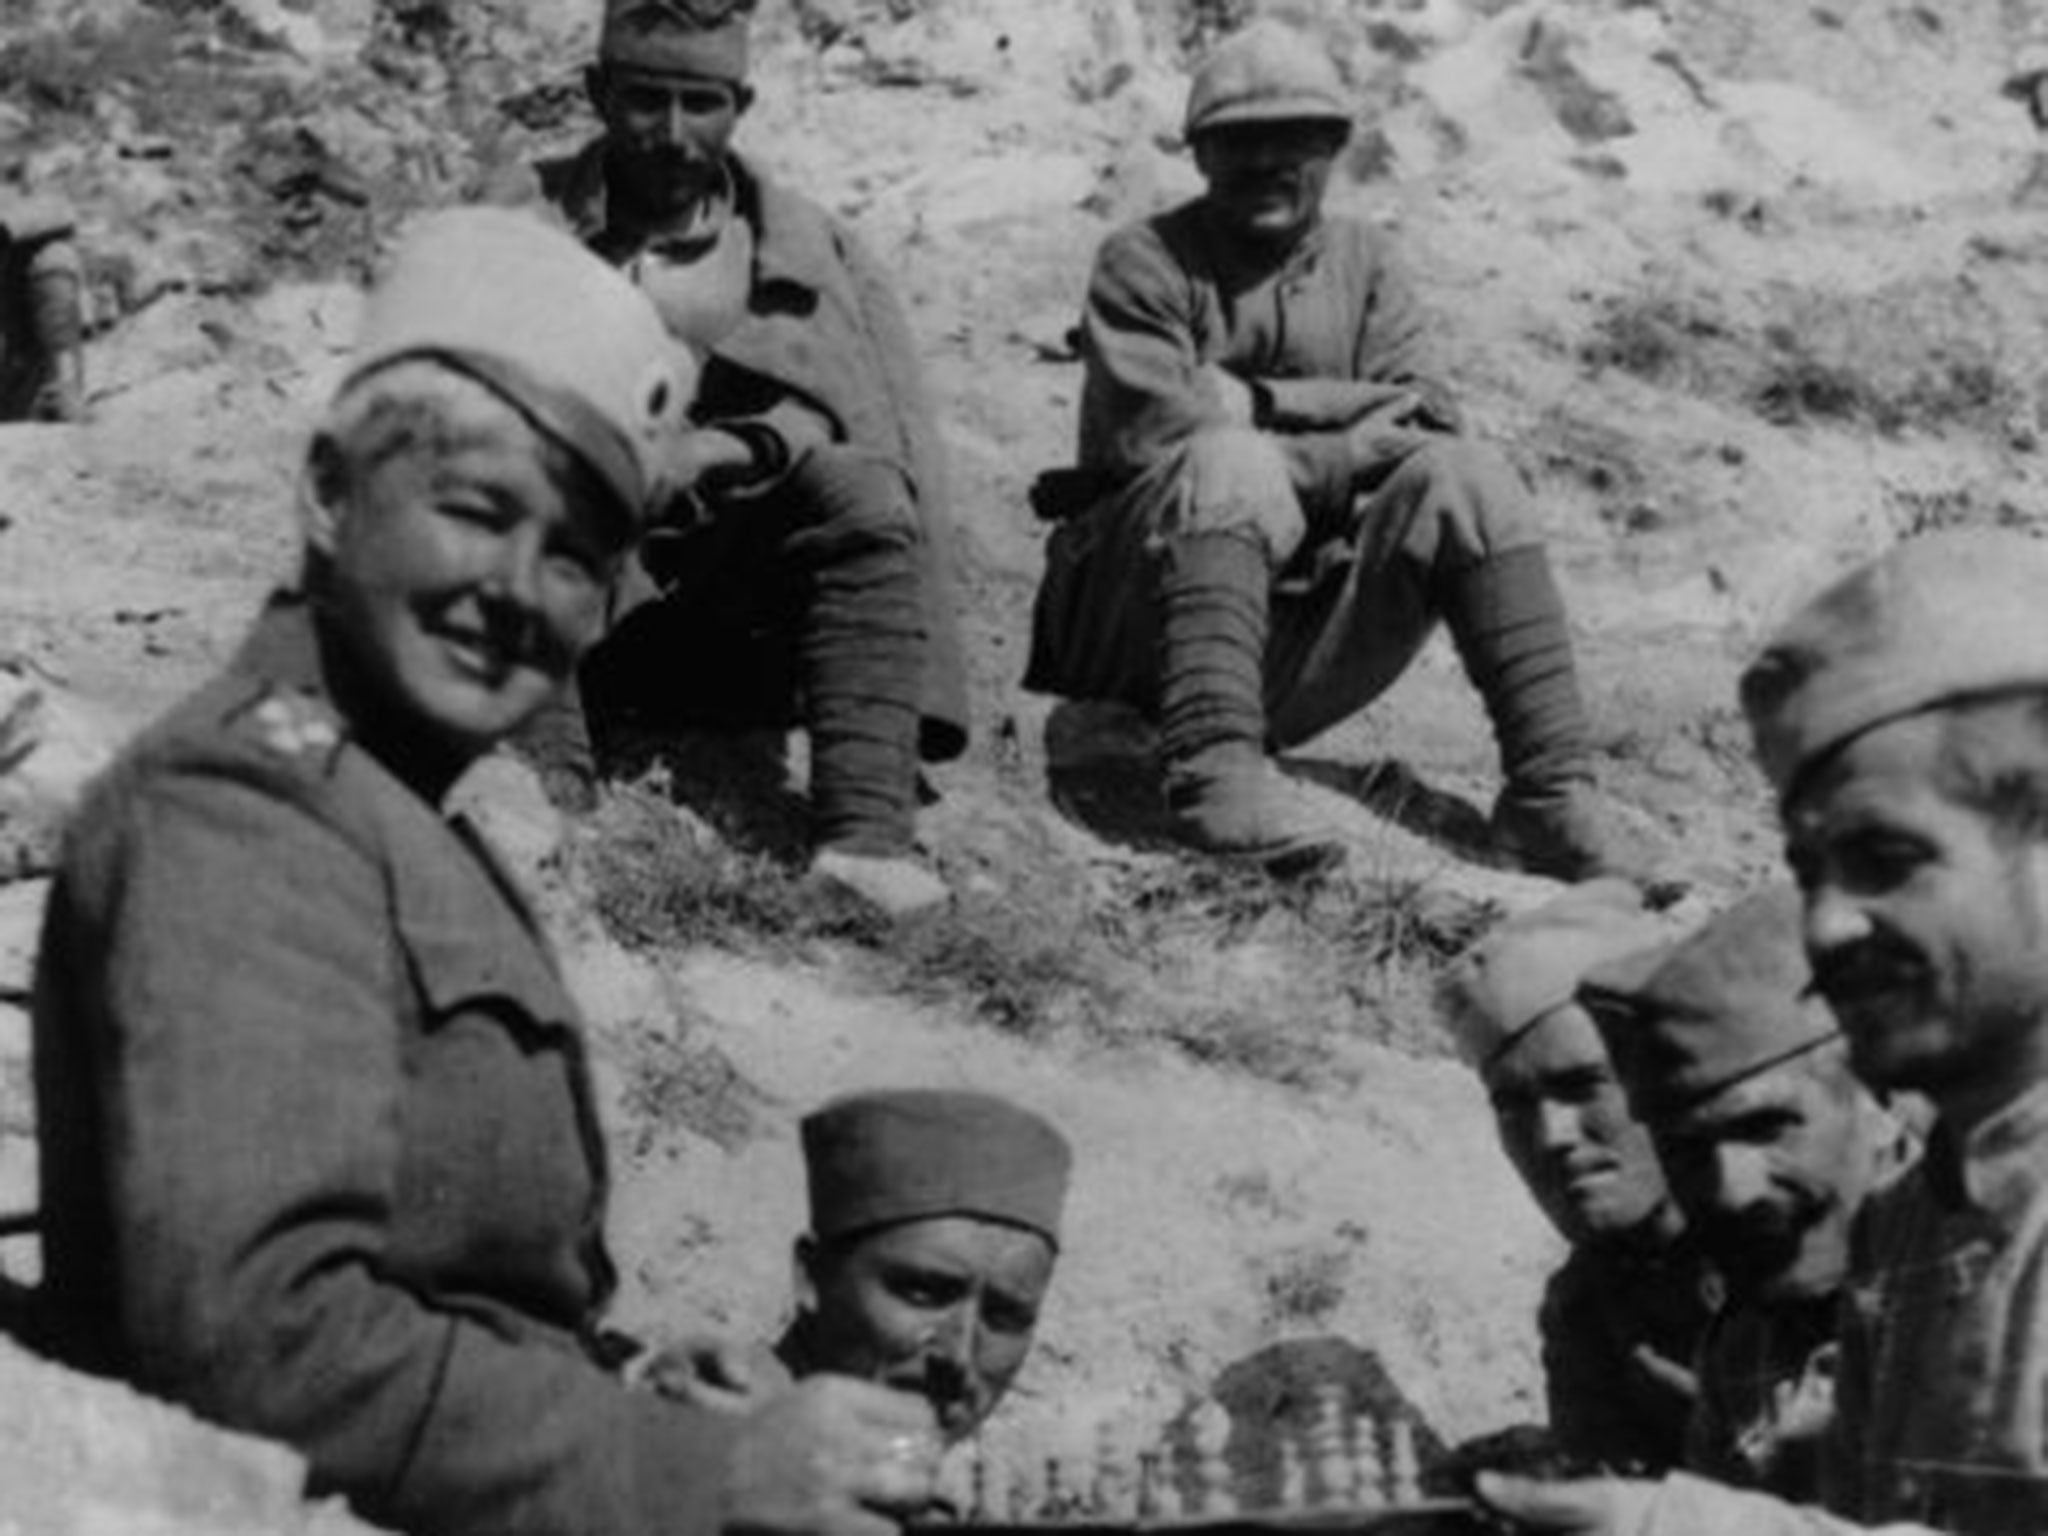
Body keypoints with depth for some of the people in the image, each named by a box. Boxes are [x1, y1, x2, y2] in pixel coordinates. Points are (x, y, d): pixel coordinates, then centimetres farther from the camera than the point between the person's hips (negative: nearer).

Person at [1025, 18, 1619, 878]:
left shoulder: (1361, 264, 16)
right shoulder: (1144, 265, 1)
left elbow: (1428, 423, 2)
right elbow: (1160, 438, -14)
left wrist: (1255, 402, -11)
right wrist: (1342, 433, -12)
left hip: (1297, 646, 4)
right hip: (1140, 636, -4)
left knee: (1463, 475, -16)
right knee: (1236, 465, -31)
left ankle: (1554, 798, -22)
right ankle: (1214, 768, -46)